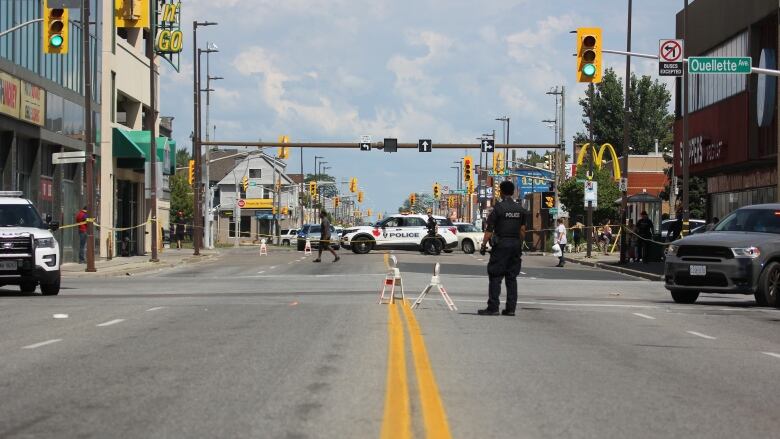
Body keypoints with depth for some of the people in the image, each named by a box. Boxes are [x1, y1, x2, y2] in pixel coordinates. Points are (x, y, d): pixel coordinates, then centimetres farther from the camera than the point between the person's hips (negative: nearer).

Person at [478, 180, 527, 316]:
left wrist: (483, 245, -7)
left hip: (501, 245, -5)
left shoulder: (498, 208, -8)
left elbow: (489, 229, -10)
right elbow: (522, 230, 10)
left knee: (495, 277, -3)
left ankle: (493, 307, -8)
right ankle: (510, 308, 7)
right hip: (515, 244, 5)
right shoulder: (520, 209, 9)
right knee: (511, 277, 9)